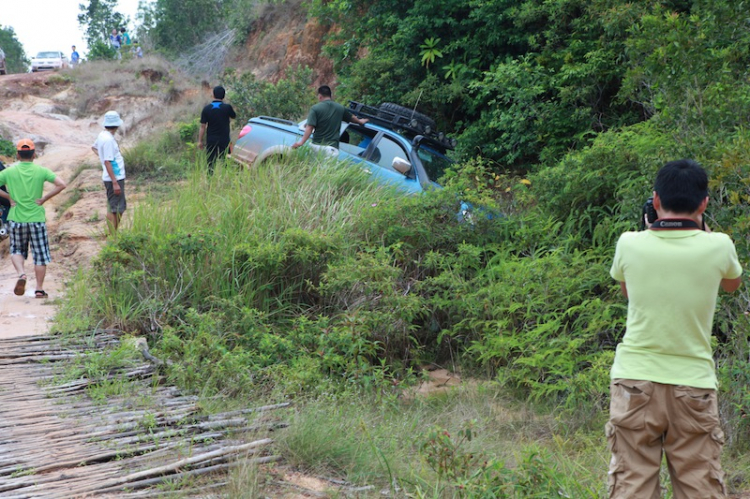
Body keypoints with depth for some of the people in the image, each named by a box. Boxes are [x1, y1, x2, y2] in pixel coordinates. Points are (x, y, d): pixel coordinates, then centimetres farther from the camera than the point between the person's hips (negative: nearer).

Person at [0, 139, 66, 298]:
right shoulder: (41, 171, -4)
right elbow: (61, 184, -14)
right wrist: (44, 198, -6)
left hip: (16, 218, 1)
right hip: (37, 218, -1)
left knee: (16, 251, 19)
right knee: (40, 255, 8)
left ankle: (21, 273, -8)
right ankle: (39, 289, 10)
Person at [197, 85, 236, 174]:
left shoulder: (206, 109, -4)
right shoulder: (227, 107, -9)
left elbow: (202, 126, -3)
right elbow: (233, 116, 12)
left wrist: (200, 141, 4)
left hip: (211, 140, 2)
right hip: (224, 140, -2)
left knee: (211, 163, 9)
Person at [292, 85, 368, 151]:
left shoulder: (315, 108, -2)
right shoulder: (340, 108, 13)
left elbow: (309, 128, -13)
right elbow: (351, 117, 34)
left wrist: (301, 142, -18)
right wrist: (360, 121, 54)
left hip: (317, 145, -3)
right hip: (333, 147, 3)